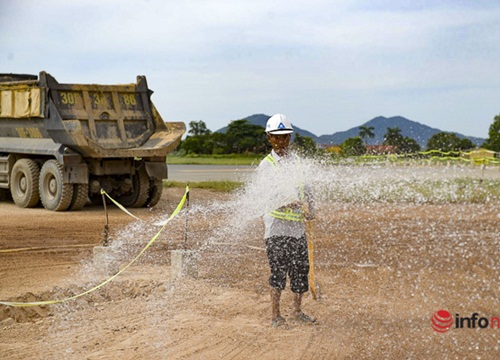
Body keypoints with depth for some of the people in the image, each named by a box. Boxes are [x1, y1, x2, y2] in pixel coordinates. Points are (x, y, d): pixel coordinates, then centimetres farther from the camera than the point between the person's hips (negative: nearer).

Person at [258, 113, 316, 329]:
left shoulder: (296, 161, 14)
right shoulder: (266, 165, -3)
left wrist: (308, 207, 1)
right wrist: (293, 202, -32)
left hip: (297, 225, 5)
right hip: (277, 224, -5)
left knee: (300, 269, 9)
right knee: (279, 271, -6)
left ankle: (296, 311, 24)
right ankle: (275, 316, 4)